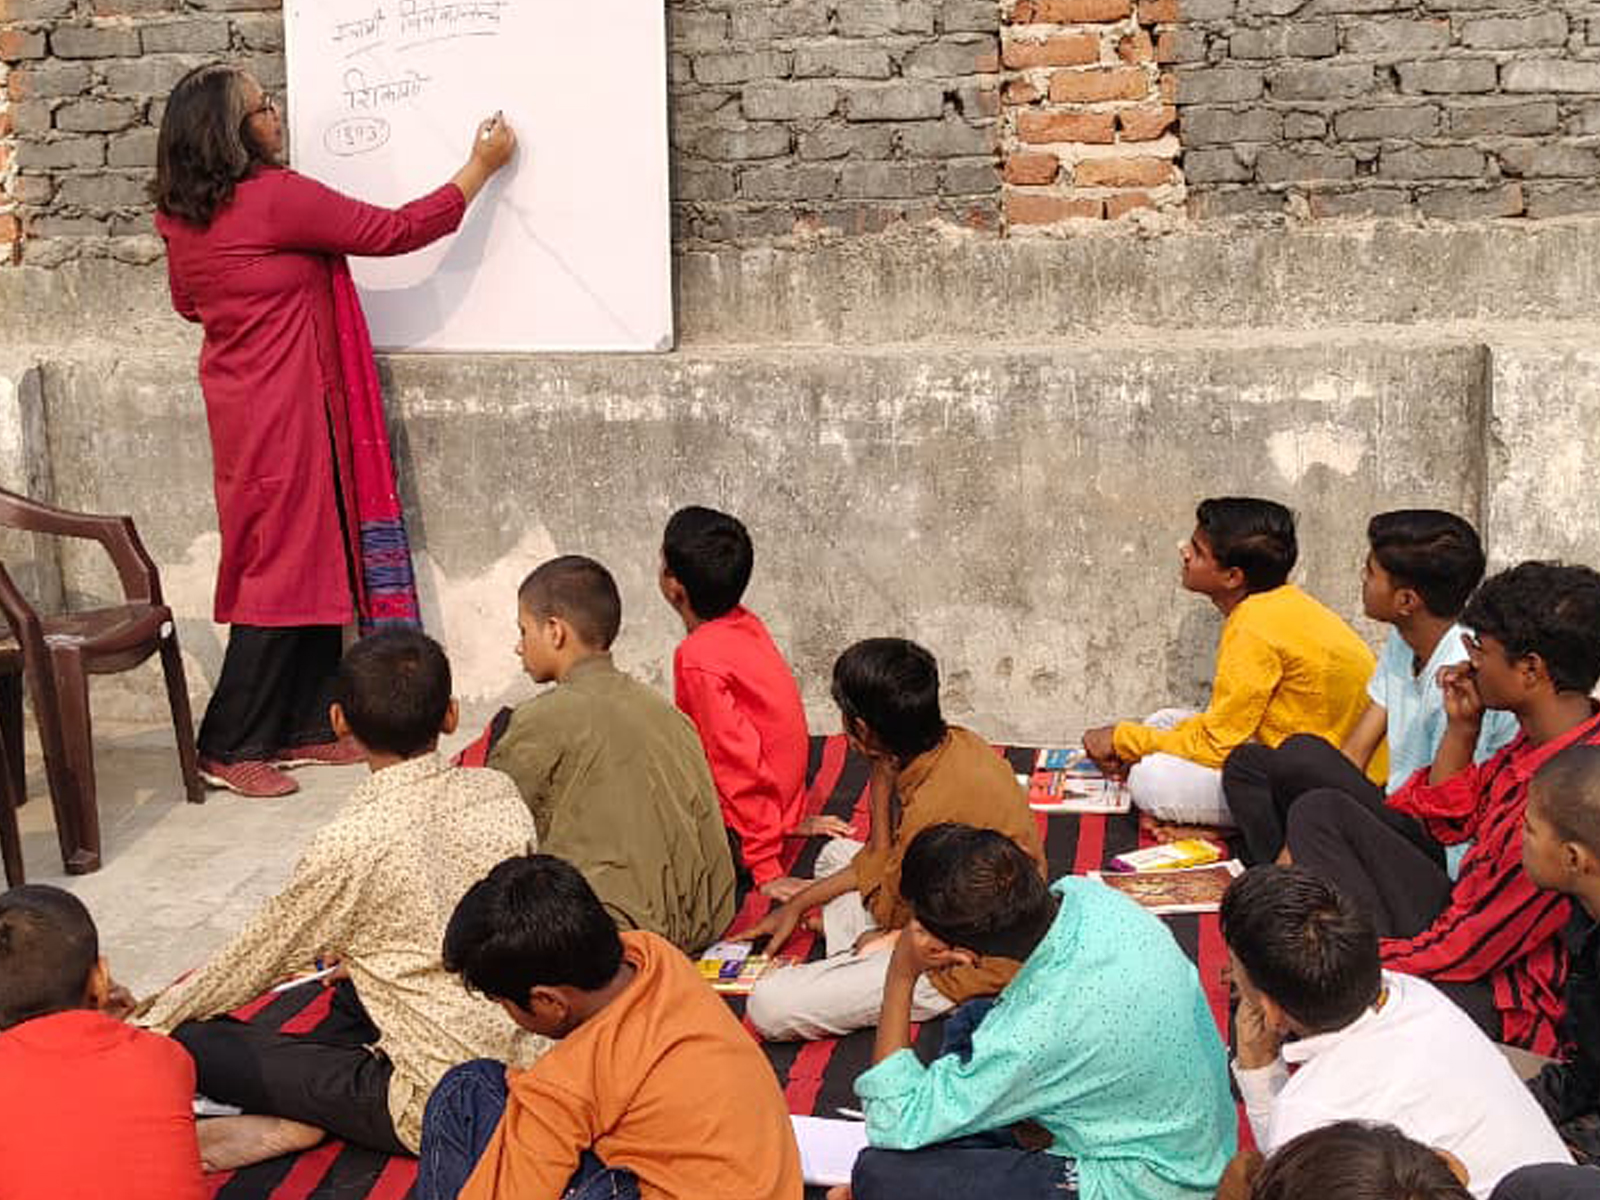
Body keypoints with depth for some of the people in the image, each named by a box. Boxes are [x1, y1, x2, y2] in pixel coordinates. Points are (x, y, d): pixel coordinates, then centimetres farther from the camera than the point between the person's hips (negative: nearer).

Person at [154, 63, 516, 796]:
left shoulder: (182, 217, 7)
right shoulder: (277, 198, -18)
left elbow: (186, 303, 23)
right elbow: (396, 232, -12)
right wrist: (482, 168, -3)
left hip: (242, 405, 9)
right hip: (284, 410, -9)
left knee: (317, 562, 13)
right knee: (286, 569, -3)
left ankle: (303, 728, 19)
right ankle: (229, 750, 3)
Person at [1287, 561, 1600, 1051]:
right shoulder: (1539, 740, 0)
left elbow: (1463, 950, -24)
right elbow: (1447, 821, 18)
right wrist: (1461, 727, 1)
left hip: (1501, 1004, -10)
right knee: (1319, 810, 11)